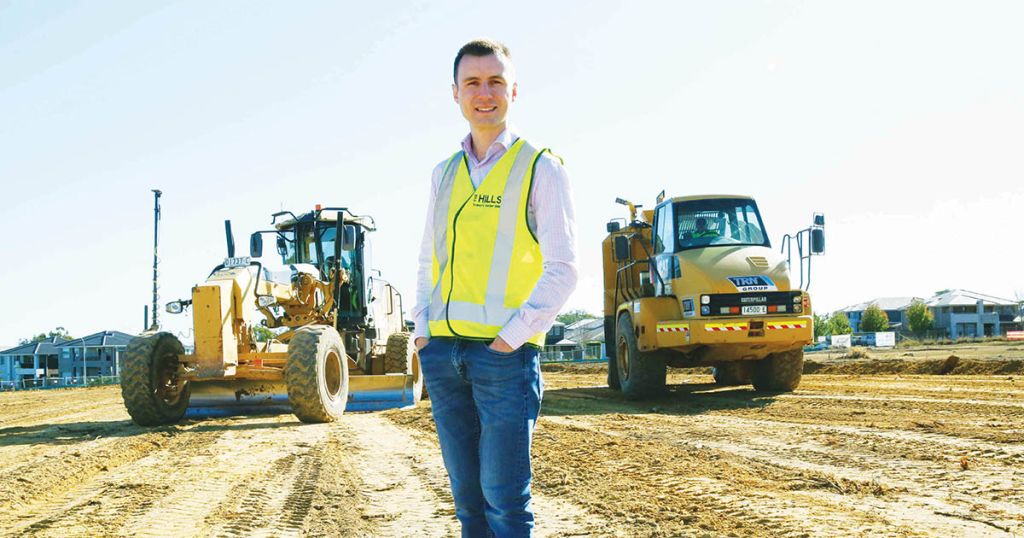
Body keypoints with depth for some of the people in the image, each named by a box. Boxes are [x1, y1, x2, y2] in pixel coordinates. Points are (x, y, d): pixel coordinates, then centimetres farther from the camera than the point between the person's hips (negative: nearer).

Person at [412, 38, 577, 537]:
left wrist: (512, 336, -13)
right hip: (442, 352, 5)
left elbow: (562, 269, -7)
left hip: (505, 352, -5)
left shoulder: (539, 167, -1)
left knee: (503, 496, -6)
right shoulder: (444, 173, 16)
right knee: (466, 492, 11)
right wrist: (422, 328, 9)